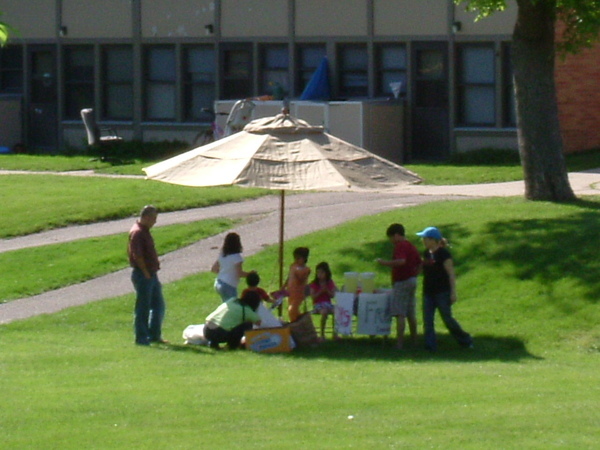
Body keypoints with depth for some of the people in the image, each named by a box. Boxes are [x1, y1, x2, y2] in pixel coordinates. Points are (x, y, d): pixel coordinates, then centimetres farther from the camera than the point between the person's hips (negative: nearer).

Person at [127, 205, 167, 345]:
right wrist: (146, 273, -17)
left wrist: (152, 272, 16)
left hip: (151, 274, 10)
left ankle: (154, 335, 22)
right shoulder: (137, 232, -16)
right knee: (143, 308, -3)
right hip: (143, 275, -10)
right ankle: (141, 338, 2)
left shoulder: (144, 231, 16)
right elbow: (137, 255, -22)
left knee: (158, 305, 14)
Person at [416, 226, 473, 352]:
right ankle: (430, 346, 3)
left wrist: (453, 292, -18)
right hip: (428, 293, 8)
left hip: (442, 292, -8)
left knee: (447, 319, -1)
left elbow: (451, 274, -14)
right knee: (427, 321, 1)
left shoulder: (443, 253, -13)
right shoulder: (426, 253, 10)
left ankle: (465, 340, 16)